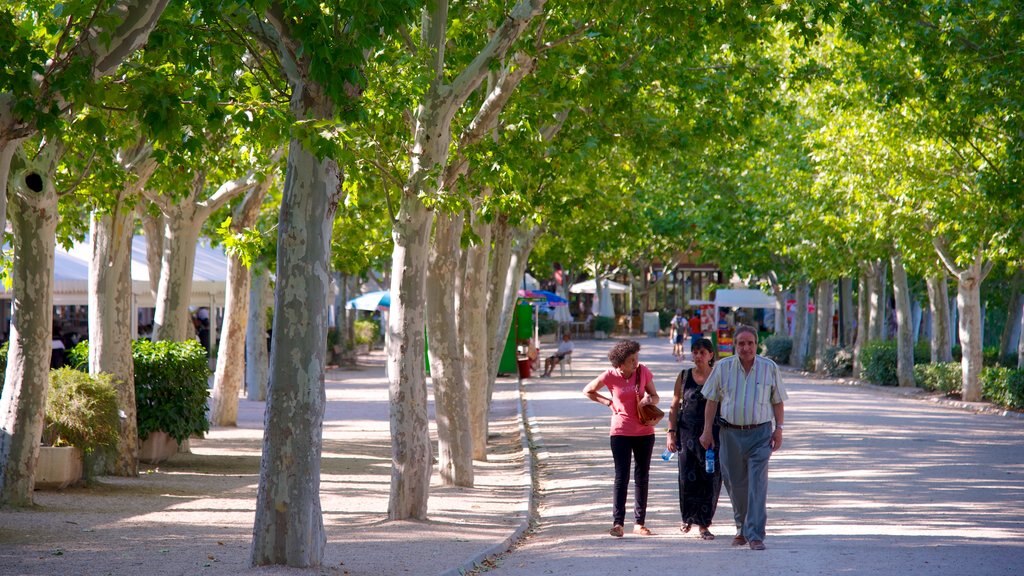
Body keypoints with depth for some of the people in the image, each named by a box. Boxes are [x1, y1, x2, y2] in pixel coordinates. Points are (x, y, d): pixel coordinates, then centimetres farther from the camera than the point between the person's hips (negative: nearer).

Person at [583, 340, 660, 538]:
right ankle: (617, 523, -6)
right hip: (621, 432, -3)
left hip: (644, 431, 3)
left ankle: (639, 523, 13)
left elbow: (655, 396, 8)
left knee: (642, 477, 7)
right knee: (621, 477, -7)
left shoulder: (643, 371, -3)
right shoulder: (611, 376, -9)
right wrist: (608, 402, -3)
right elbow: (588, 391, 6)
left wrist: (649, 399, -15)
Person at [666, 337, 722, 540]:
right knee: (688, 477, -5)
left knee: (710, 479, -2)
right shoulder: (684, 377, 6)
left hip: (713, 433, 0)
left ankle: (704, 524, 8)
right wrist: (671, 433, 0)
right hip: (688, 432, 0)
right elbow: (674, 406, 8)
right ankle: (688, 517, 19)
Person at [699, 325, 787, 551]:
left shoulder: (769, 368, 0)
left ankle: (755, 535, -13)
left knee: (757, 483, -11)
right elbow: (712, 401, 7)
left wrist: (779, 428, -2)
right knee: (735, 483, 10)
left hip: (760, 433, -2)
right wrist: (707, 430, 3)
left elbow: (778, 401, 7)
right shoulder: (723, 368, 1)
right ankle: (742, 528, 31)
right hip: (731, 433, 2)